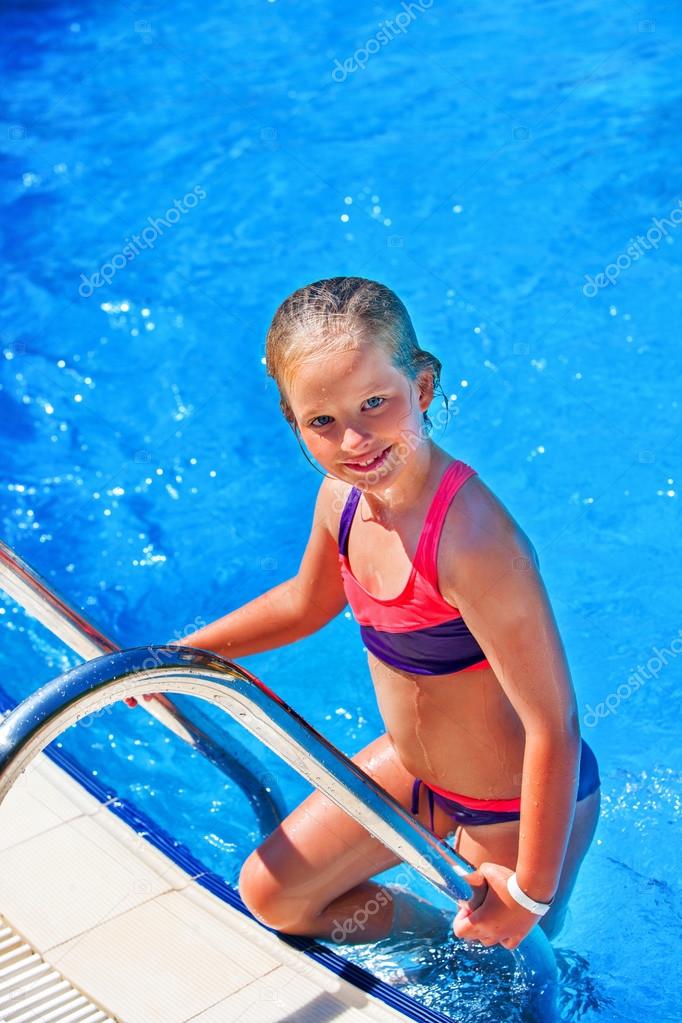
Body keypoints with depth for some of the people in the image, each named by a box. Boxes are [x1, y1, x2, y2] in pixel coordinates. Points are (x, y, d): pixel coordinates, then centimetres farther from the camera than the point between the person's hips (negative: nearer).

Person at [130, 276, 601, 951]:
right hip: (412, 767, 7)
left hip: (520, 807, -7)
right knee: (269, 893, 18)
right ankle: (445, 930, 36)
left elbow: (554, 727, -33)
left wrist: (531, 891, -23)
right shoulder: (342, 497, -13)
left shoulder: (475, 540, -39)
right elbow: (306, 602, 10)